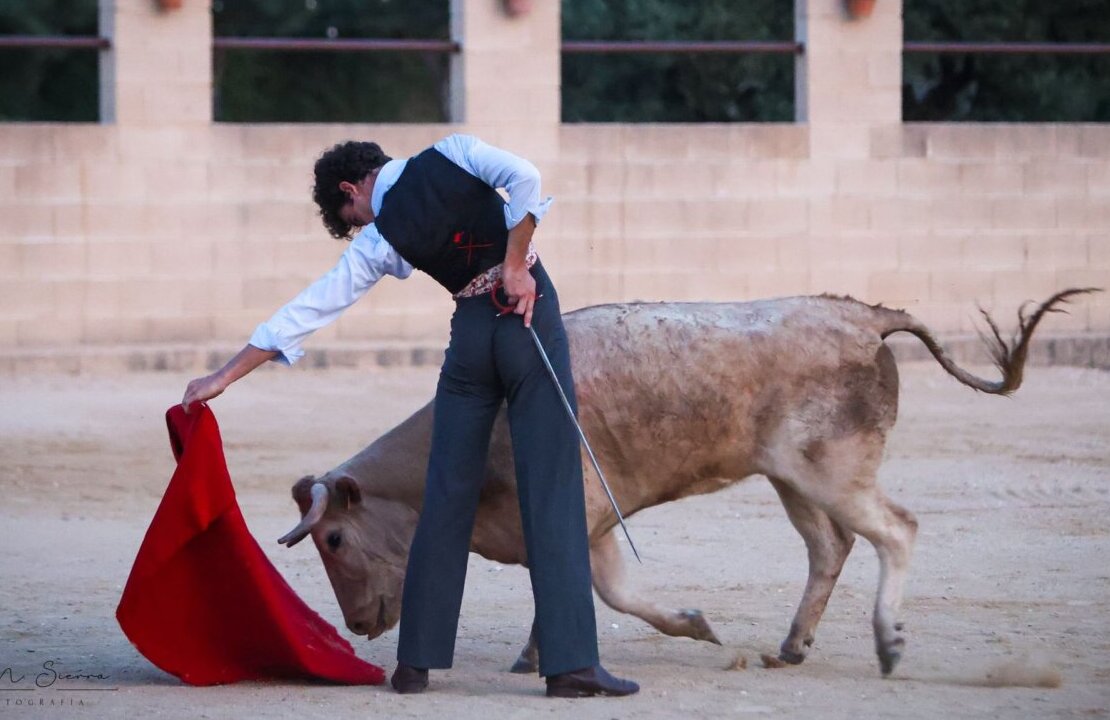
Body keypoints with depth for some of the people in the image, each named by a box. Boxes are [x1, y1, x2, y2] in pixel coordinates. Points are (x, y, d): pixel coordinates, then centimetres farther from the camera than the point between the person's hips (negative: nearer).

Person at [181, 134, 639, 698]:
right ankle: (570, 663, -9)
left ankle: (416, 661, 11)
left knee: (447, 494, 10)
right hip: (531, 313, -1)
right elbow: (523, 177, -11)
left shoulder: (379, 239, 7)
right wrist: (515, 264, -6)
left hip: (471, 335, 1)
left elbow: (310, 308, 8)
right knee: (551, 490, -4)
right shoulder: (451, 154, 7)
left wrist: (225, 376, 13)